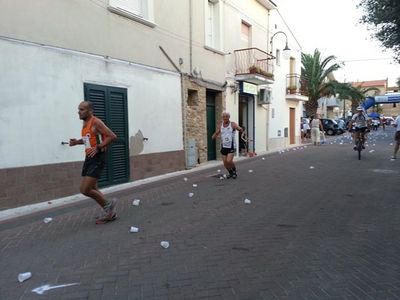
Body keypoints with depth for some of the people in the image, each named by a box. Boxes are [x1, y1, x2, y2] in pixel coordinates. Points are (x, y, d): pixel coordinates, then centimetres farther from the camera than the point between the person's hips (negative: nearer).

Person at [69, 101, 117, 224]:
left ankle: (107, 204, 11)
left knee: (85, 190, -11)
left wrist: (98, 147, -22)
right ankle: (110, 212, 24)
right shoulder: (85, 123, 13)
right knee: (92, 189, 12)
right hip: (89, 158, 10)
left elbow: (112, 136, -20)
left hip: (97, 158, -10)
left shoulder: (96, 122, -14)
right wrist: (77, 142, 12)